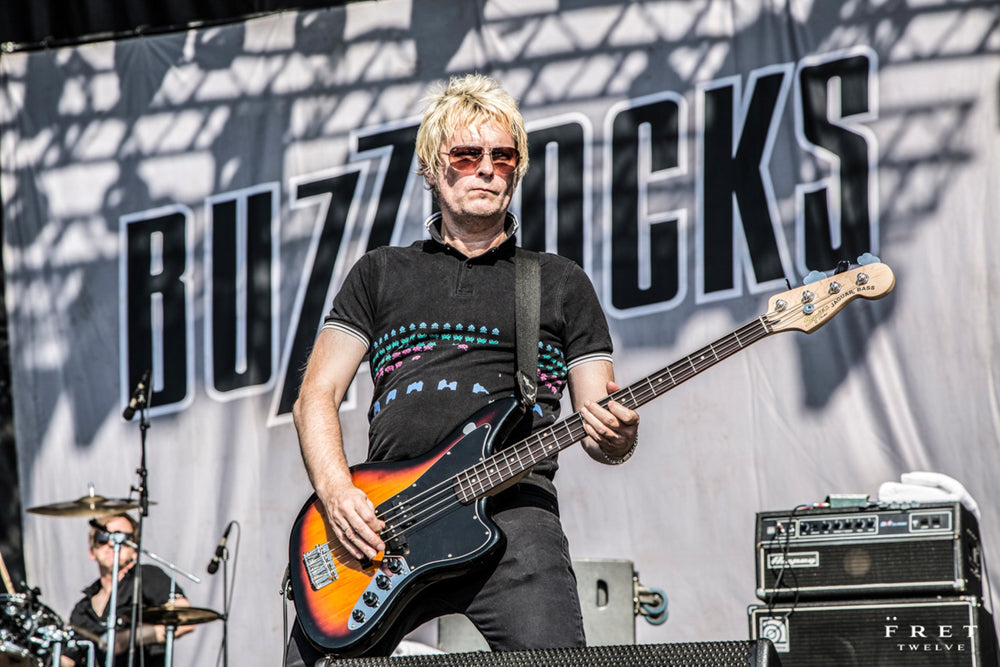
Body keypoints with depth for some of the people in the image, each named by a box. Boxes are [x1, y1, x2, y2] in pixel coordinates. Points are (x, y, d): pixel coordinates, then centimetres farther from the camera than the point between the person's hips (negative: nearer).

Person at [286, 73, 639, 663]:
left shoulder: (561, 284, 20)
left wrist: (616, 435, -11)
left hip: (512, 509, -1)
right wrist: (337, 492, -4)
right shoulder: (381, 275, 22)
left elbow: (599, 429, 15)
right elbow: (317, 396, 15)